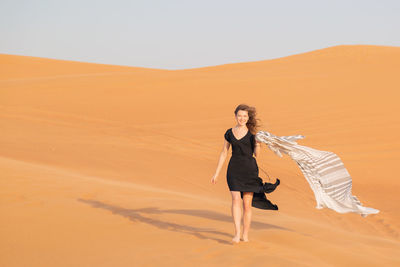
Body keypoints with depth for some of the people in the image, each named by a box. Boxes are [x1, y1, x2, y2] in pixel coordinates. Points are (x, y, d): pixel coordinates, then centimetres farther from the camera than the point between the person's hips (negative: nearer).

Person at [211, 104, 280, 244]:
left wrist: (258, 144, -19)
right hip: (234, 169, 1)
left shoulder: (252, 133, 2)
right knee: (236, 200, -14)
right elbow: (224, 153, 12)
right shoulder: (229, 133, 7)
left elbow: (256, 154, 1)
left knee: (247, 203, 3)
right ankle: (237, 234, -18)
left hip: (249, 169, -1)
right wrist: (216, 173, 10)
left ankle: (246, 235, 15)